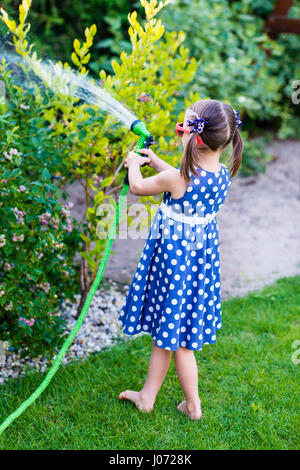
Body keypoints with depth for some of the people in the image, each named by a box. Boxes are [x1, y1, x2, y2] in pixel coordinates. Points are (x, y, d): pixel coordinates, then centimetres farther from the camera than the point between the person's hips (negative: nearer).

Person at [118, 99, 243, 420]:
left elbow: (138, 187, -6)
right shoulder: (223, 174, -7)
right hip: (203, 255, 7)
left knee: (176, 337, 12)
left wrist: (134, 163, 14)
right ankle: (147, 395, 33)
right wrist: (155, 160, 24)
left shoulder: (176, 178, -27)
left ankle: (193, 406, 28)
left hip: (173, 257, -7)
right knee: (163, 332, 20)